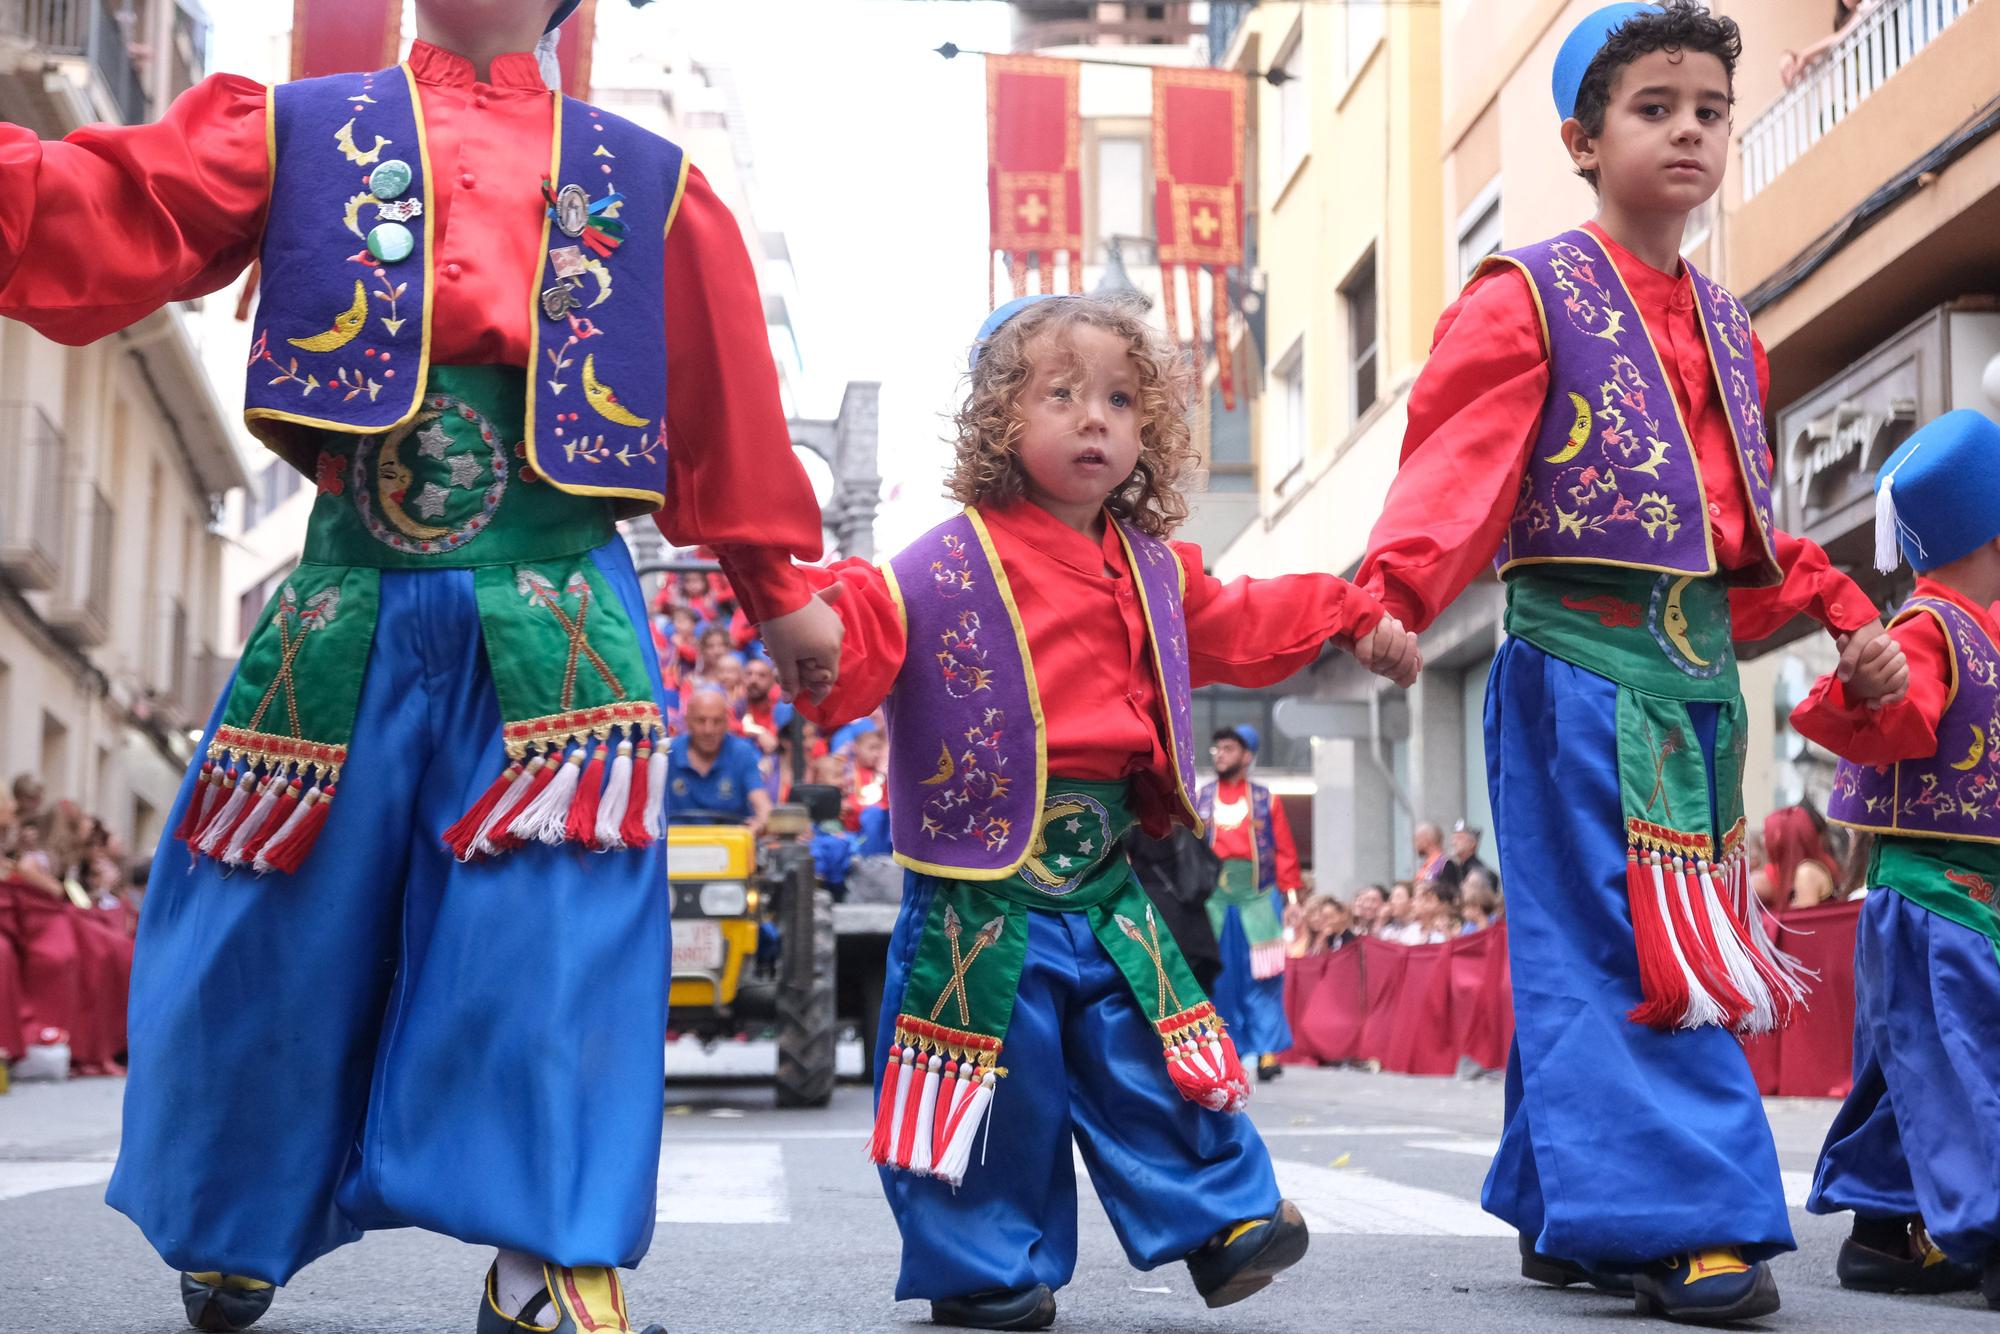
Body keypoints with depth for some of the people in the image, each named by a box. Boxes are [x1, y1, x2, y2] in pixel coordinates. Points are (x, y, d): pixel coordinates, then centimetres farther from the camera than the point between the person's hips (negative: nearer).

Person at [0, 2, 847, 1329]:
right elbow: (106, 216, -4)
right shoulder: (295, 132, 10)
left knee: (548, 944, -8)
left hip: (555, 632, -1)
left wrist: (781, 592, 18)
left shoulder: (649, 185, 11)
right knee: (278, 931, 10)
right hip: (342, 620, 1)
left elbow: (725, 403, 15)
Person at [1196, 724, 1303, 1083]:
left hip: (1257, 897, -2)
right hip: (1211, 896, 2)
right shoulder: (1198, 799, 11)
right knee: (1217, 977, 4)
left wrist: (1289, 893, -5)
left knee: (1261, 977, -3)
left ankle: (1268, 1051, -1)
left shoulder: (1265, 799, 7)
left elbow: (1285, 851, 3)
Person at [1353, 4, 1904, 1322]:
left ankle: (1567, 1213, 20)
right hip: (1581, 664, -7)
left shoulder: (1727, 333, 19)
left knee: (1592, 950, 11)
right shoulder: (1528, 299, -3)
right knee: (1624, 942, -10)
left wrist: (1842, 614, 17)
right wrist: (1390, 593, -30)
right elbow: (1459, 467, -16)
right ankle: (1672, 1219, -6)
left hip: (1697, 666, 7)